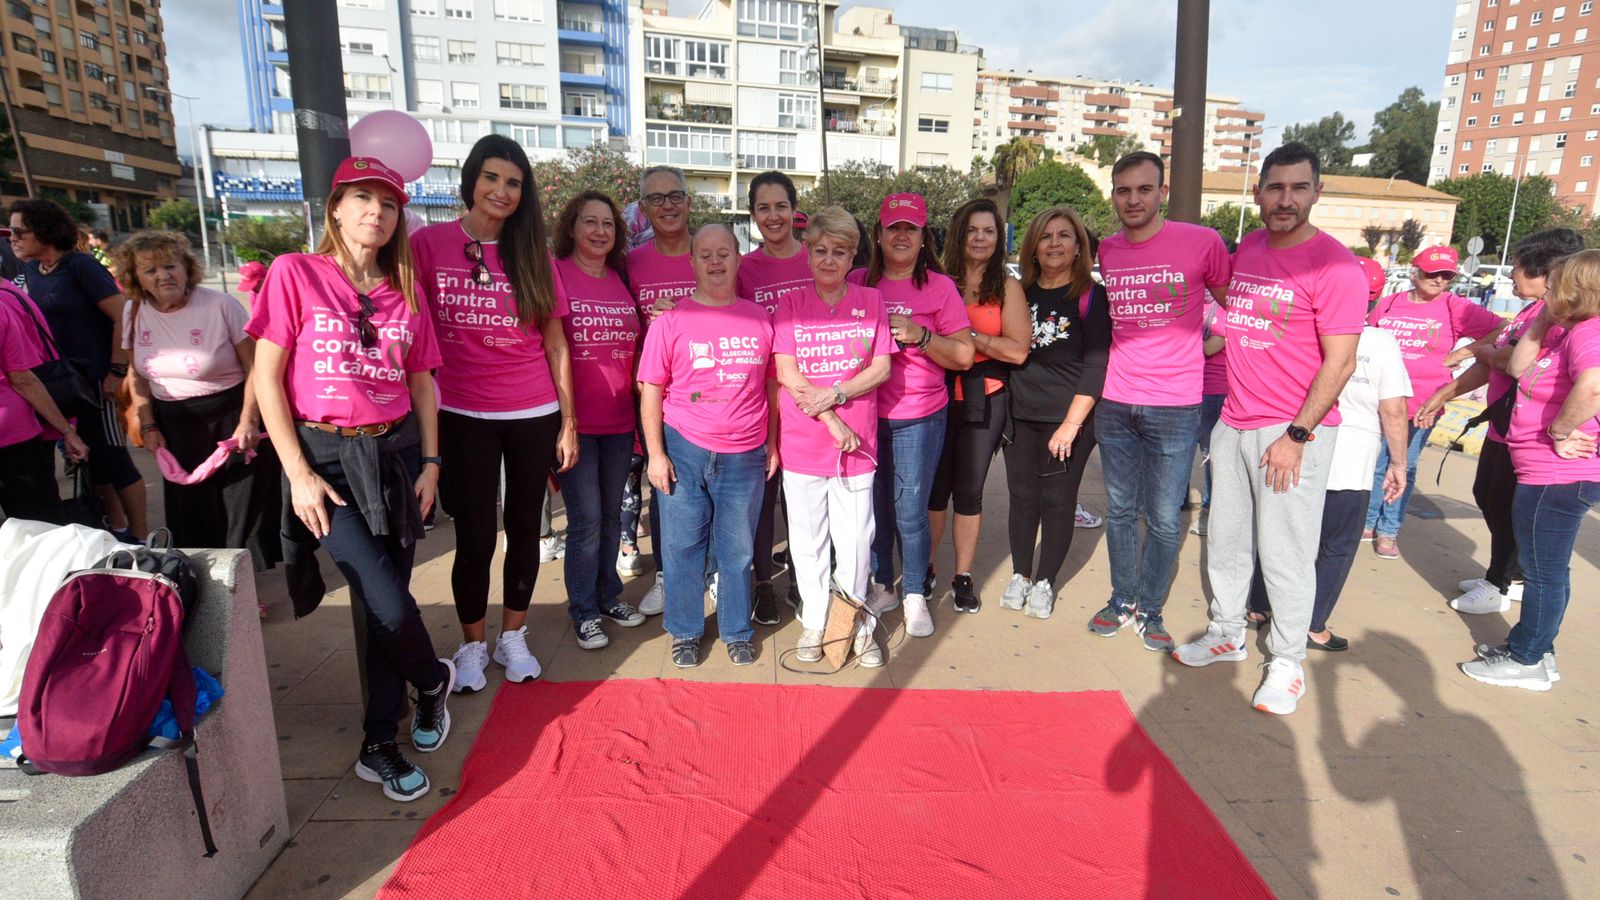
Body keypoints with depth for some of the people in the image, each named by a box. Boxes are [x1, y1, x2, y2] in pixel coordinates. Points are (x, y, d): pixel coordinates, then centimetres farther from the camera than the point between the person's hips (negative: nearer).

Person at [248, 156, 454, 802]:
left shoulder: (403, 291, 8)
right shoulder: (295, 273, -4)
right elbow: (266, 377, -5)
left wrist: (430, 462, 6)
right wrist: (298, 473, -9)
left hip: (396, 453, 4)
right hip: (328, 457, -4)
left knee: (385, 603, 7)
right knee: (388, 605, -13)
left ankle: (379, 747, 24)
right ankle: (435, 680, 21)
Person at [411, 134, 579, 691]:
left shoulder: (532, 254, 4)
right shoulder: (428, 244, -1)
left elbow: (554, 341, 4)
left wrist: (568, 421, 2)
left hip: (534, 415, 2)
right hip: (463, 416, -2)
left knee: (524, 528, 11)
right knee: (474, 538, 3)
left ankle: (513, 637, 29)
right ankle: (472, 646, 25)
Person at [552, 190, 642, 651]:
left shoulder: (622, 279, 9)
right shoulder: (555, 273, -7)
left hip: (620, 419, 5)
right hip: (576, 419, -5)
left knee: (612, 514, 15)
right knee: (586, 519, 1)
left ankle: (609, 595, 32)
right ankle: (583, 611, 17)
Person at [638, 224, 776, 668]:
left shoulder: (760, 319, 4)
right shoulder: (671, 320, -2)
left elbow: (772, 384, 10)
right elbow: (651, 390, -1)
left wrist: (772, 442, 9)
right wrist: (656, 453, -5)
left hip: (745, 456, 1)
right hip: (684, 452, -1)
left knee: (738, 550, 11)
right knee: (683, 547, 9)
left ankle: (737, 631, 29)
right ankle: (685, 632, 27)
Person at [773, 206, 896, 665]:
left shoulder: (871, 301, 5)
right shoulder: (790, 304, 2)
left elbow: (881, 368, -1)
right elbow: (786, 373, -6)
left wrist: (834, 394, -15)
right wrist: (832, 421, -12)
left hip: (857, 442, 0)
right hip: (802, 443, 0)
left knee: (855, 540, 6)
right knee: (808, 540, 10)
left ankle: (857, 624, 24)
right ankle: (814, 623, 27)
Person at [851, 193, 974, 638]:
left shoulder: (939, 286, -1)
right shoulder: (857, 282, 5)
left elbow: (964, 356, -3)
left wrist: (918, 335, -16)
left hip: (919, 418, -2)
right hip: (865, 413, 2)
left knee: (910, 512, 1)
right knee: (874, 508, 11)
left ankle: (915, 596, 19)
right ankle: (881, 585, 29)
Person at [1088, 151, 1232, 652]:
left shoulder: (1201, 243, -7)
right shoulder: (1104, 252, 4)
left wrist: (1211, 345, 1)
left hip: (1174, 406, -3)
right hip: (1115, 403, 4)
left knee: (1163, 518, 3)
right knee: (1120, 510, 13)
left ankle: (1150, 610, 21)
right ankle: (1122, 600, 29)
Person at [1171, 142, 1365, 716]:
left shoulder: (1335, 265, -13)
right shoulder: (1247, 249, 8)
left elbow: (1340, 363, -14)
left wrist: (1296, 435, -17)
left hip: (1293, 431, -6)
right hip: (1233, 423, 7)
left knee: (1284, 551, 1)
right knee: (1226, 538, 15)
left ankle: (1287, 662, 18)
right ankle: (1227, 633, 33)